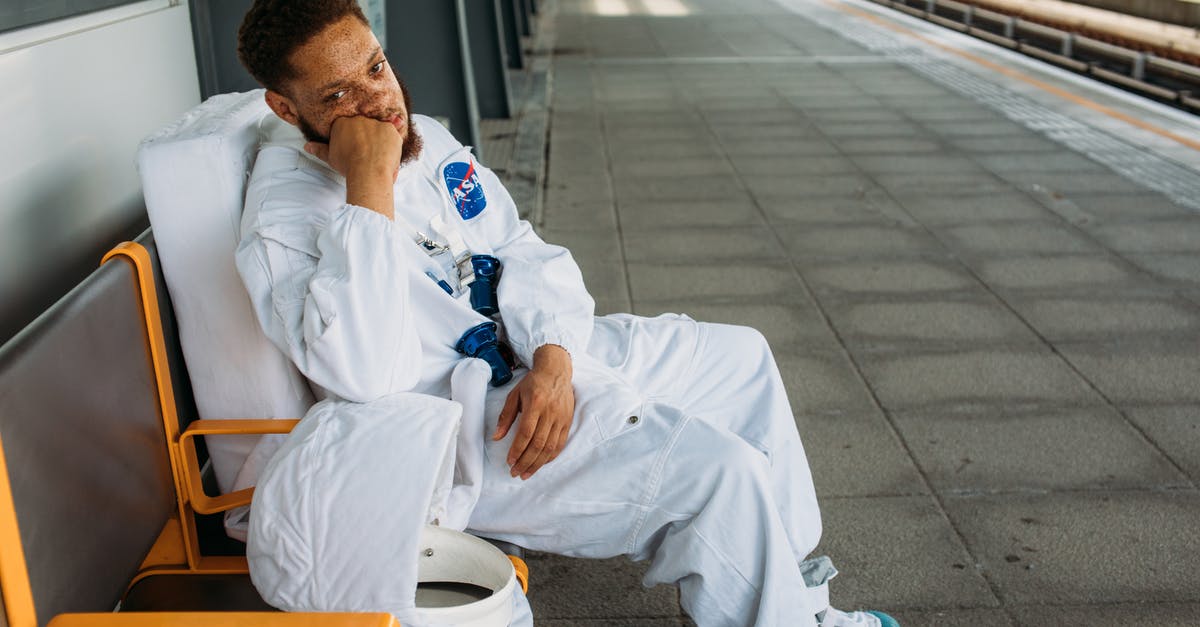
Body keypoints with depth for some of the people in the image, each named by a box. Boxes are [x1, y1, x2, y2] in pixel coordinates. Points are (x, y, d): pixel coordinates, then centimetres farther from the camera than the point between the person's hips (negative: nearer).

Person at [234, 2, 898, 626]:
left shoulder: (422, 136, 3)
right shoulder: (283, 222, -20)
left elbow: (520, 252, 4)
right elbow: (363, 373, -37)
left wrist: (552, 359, -15)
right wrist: (369, 183, -34)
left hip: (537, 357, 9)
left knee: (740, 355, 13)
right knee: (719, 471, -22)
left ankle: (789, 568, 26)